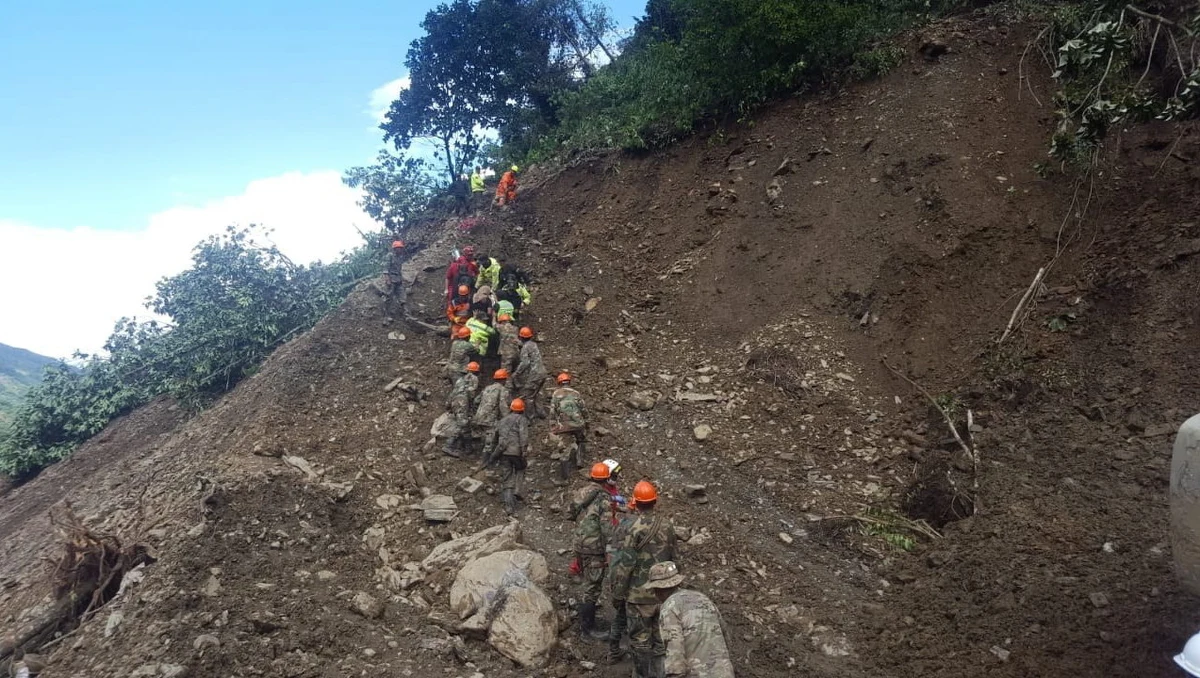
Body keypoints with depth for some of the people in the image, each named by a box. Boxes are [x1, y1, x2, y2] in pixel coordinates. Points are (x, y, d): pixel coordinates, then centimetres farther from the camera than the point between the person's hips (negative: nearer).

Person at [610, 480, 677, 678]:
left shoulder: (636, 529, -20)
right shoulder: (667, 524, -2)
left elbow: (625, 565, -16)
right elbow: (672, 556, 9)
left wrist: (618, 594, -6)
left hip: (640, 594, -6)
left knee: (640, 638, 5)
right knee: (660, 636, 17)